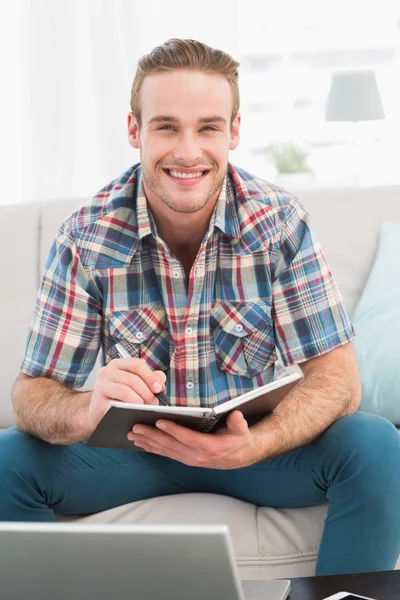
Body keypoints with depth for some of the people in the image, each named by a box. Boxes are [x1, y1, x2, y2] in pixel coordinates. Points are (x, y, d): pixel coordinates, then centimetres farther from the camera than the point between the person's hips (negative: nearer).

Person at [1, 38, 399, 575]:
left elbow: (337, 378, -17)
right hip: (133, 446, 0)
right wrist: (88, 412, -41)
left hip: (251, 439, 0)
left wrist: (255, 445, -38)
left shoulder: (281, 222, -14)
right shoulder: (87, 237, -15)